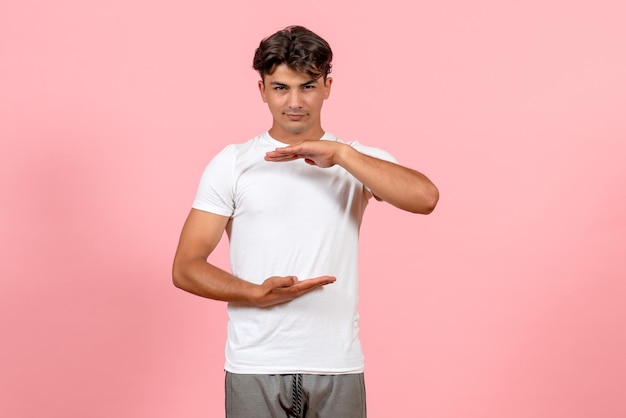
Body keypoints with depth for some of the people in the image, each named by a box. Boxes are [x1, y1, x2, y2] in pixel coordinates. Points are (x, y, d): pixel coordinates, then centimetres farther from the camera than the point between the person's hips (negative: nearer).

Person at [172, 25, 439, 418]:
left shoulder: (359, 161, 5)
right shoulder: (232, 163, 2)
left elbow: (425, 198, -15)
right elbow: (186, 267, -1)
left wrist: (341, 154, -19)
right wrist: (258, 293, -16)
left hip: (337, 368, 1)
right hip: (255, 368, -1)